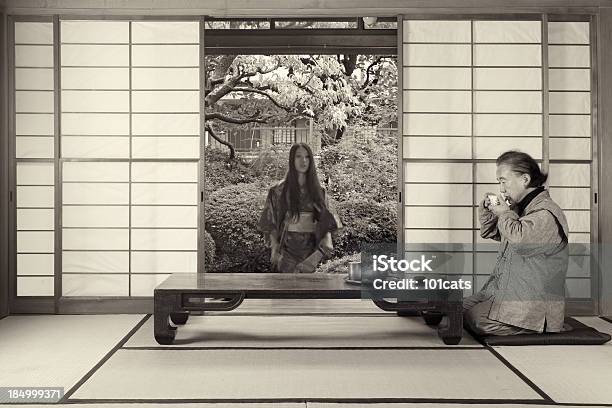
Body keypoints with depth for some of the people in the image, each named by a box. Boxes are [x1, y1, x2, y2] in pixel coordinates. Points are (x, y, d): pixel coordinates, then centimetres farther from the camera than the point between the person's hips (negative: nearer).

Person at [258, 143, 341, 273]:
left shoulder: (318, 190, 8)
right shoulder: (280, 190, 1)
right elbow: (270, 223, 1)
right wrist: (275, 248, -11)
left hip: (310, 248, 3)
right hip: (288, 248, -3)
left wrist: (326, 246, -9)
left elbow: (326, 222, 7)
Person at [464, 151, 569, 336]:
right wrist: (487, 209, 6)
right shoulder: (519, 208, 14)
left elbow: (519, 238, -36)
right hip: (503, 291, 9)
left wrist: (505, 214, -16)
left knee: (474, 320, -22)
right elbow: (489, 233, 26)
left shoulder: (546, 214, -17)